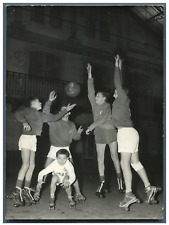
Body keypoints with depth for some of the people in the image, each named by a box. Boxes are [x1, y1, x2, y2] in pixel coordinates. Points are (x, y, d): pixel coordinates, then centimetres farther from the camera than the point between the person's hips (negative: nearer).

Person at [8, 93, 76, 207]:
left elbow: (54, 117, 26)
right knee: (26, 165, -15)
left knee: (31, 166, 2)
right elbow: (18, 114, -16)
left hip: (33, 140, 8)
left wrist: (66, 110, 25)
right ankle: (16, 192, -12)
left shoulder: (41, 115, 23)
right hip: (26, 138, -8)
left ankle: (26, 191, 8)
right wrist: (25, 123, -31)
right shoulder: (27, 110, 3)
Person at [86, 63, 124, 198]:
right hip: (99, 134, 5)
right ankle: (102, 183, 4)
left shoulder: (107, 106, -7)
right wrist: (90, 76, -1)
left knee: (114, 156, 4)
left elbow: (102, 119, -18)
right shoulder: (94, 104, 8)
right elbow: (91, 92, 1)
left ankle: (119, 178, 18)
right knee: (100, 159, 0)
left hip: (110, 132, -4)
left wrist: (91, 127, -18)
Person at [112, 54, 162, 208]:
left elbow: (118, 84, -5)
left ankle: (129, 194, -10)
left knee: (124, 163, -11)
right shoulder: (120, 101, 19)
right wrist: (119, 68, 34)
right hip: (129, 133, 10)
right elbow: (119, 84, 27)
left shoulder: (123, 97, -2)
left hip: (127, 132, -10)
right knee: (135, 162, 11)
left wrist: (118, 67, 6)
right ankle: (149, 188, 14)